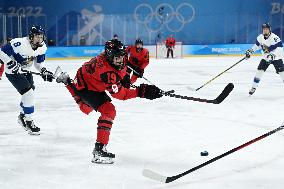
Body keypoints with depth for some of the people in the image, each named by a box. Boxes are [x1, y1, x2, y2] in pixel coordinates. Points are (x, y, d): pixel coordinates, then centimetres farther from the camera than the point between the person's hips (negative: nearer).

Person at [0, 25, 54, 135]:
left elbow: (39, 63, 7)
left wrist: (44, 71, -9)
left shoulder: (42, 47, -7)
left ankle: (22, 116, 40)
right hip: (13, 72, -8)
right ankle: (28, 122, -4)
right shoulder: (20, 44, -30)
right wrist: (11, 63, -31)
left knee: (29, 93, 16)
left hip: (24, 71, 8)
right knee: (29, 94, -16)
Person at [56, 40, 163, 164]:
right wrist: (140, 92, -44)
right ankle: (99, 149, -27)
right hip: (85, 87, -9)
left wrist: (124, 76, -3)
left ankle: (68, 81, 60)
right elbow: (119, 94, -38)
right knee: (109, 111, -25)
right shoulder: (106, 71, -40)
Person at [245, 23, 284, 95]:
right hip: (266, 57, 5)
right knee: (259, 71, -4)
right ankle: (254, 87, 6)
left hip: (276, 57, -5)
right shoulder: (260, 37, -4)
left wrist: (273, 55, -41)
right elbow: (257, 45, 15)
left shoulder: (274, 37, -24)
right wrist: (250, 51, 6)